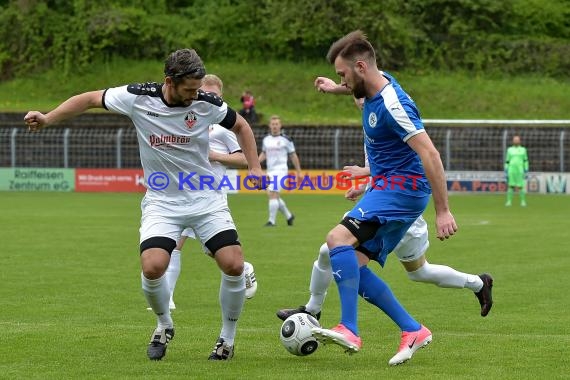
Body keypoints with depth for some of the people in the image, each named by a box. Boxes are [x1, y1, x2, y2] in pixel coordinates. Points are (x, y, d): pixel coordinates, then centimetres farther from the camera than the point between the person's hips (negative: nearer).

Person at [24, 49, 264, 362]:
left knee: (234, 265, -16)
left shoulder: (206, 104, -11)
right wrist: (47, 118, -7)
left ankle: (227, 338, 8)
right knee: (152, 267, -23)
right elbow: (91, 99, 1)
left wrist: (254, 167, 0)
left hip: (206, 198, 1)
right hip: (162, 201, -1)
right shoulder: (138, 98, -14)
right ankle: (164, 326, 9)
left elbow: (240, 125, 10)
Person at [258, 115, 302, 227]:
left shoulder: (286, 140, -4)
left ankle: (272, 220, -13)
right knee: (272, 195, 9)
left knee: (273, 194, -16)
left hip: (280, 170, -6)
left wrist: (298, 172, 3)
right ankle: (289, 216, 27)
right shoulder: (266, 139, 10)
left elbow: (293, 156, 1)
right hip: (270, 171, 6)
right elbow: (263, 154, 21)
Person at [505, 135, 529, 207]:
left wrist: (526, 172, 2)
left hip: (520, 170, -1)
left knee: (521, 186, -3)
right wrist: (506, 172, 2)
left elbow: (525, 161, 8)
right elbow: (507, 161, 9)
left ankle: (523, 202, 5)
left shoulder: (523, 150, 7)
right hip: (511, 170, 1)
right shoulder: (510, 150, 9)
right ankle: (509, 201, 5)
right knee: (511, 186, -1)